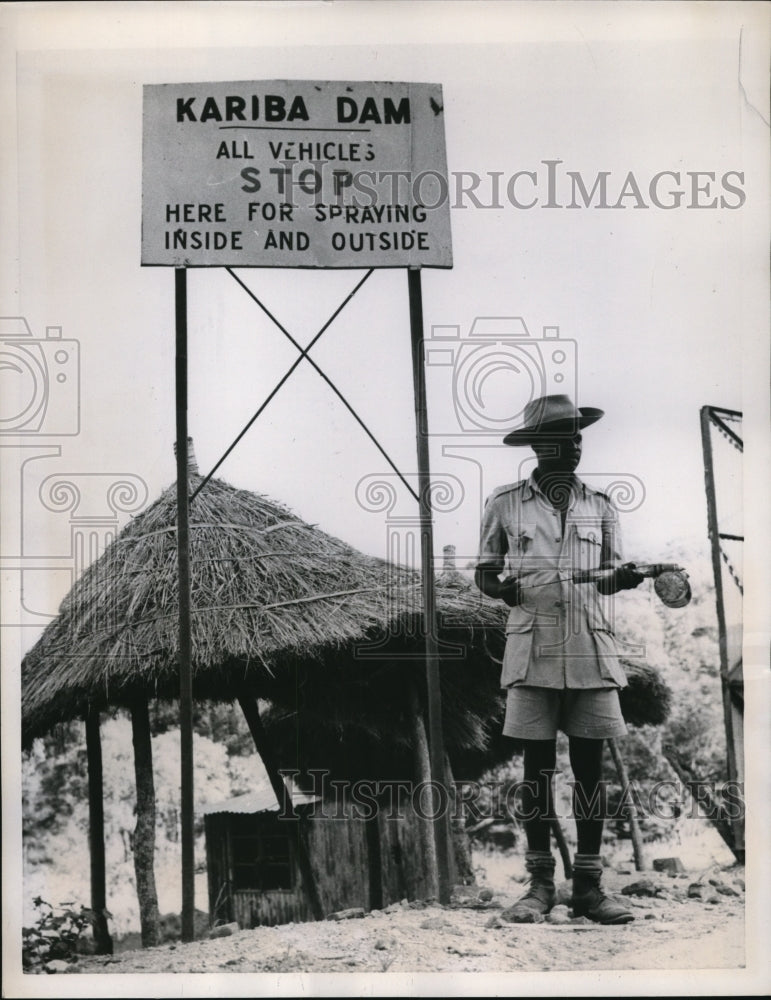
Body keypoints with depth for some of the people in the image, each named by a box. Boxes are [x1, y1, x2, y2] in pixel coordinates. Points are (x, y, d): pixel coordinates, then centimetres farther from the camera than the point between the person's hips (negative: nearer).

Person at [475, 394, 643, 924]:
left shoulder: (600, 506, 11)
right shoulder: (505, 503, 5)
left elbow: (609, 576, 16)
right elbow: (484, 572, 11)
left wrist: (624, 578, -7)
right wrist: (501, 588, -11)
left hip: (592, 647, 2)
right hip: (533, 646, -2)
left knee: (590, 763, 3)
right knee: (538, 764, 2)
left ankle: (589, 885, 11)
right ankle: (540, 883, 11)